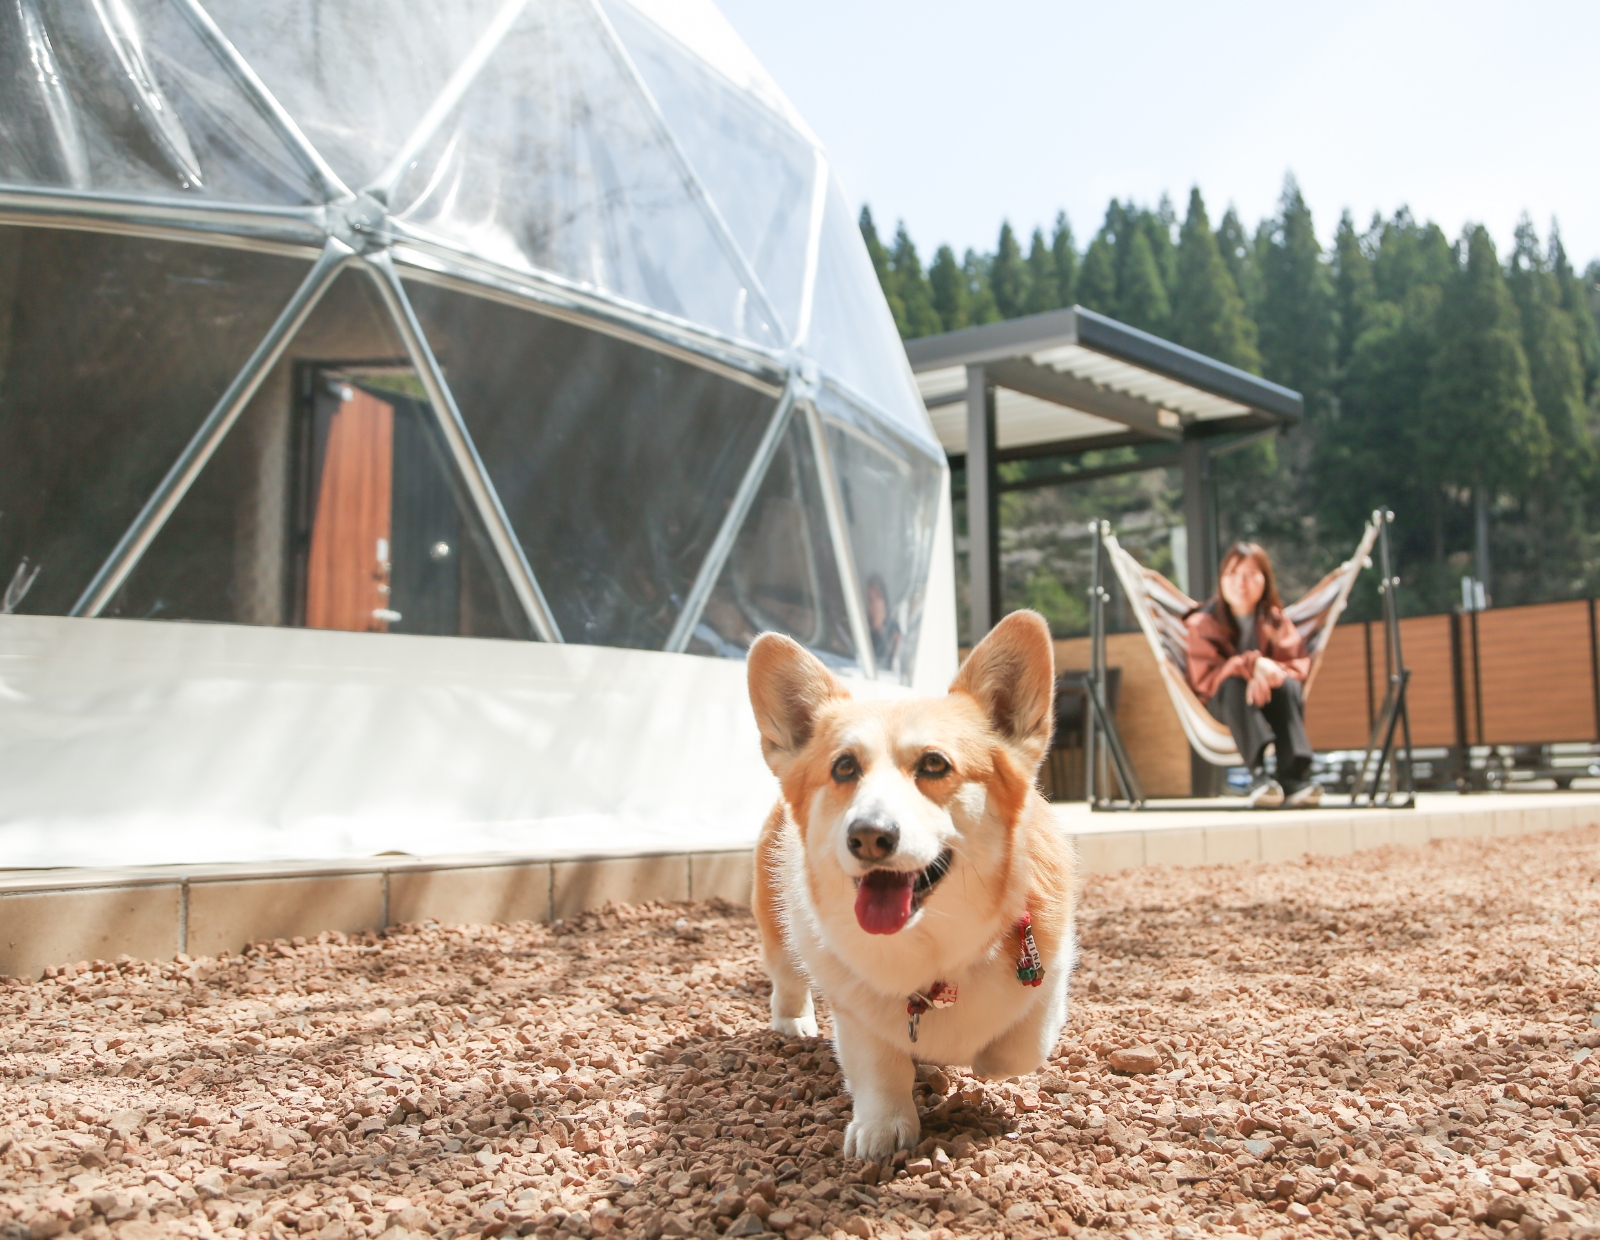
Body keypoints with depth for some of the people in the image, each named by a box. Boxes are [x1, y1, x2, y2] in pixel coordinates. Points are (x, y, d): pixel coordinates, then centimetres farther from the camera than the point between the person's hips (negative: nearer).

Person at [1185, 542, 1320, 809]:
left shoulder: (1275, 619, 1)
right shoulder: (1203, 623, -6)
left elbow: (1297, 665, -8)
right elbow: (1203, 676, -18)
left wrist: (1268, 674, -31)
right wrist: (1251, 664, -35)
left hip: (1266, 699, 2)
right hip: (1223, 703, -2)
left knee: (1289, 686, -30)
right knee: (1234, 684, -35)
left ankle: (1294, 777, -39)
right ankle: (1258, 773, -48)